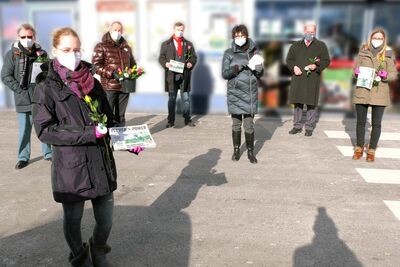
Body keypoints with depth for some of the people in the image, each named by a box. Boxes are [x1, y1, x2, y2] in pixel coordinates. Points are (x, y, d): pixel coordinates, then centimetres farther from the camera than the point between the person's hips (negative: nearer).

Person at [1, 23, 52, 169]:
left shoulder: (42, 53, 6)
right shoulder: (12, 54, 2)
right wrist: (20, 90, -9)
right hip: (23, 99, -1)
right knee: (24, 129, 4)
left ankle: (48, 153, 23)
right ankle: (23, 157, 16)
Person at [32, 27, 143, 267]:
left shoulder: (92, 83, 7)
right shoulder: (47, 87, -6)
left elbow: (109, 120, 13)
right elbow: (44, 130, -12)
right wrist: (87, 134, -20)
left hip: (102, 162, 4)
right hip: (70, 166, -3)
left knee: (106, 220, 10)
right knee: (73, 220, 14)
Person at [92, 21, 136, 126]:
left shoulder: (126, 47, 18)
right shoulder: (101, 46, 1)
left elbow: (132, 64, 28)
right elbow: (95, 65, -7)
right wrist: (111, 73, -19)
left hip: (125, 87, 5)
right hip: (109, 87, -5)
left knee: (120, 115, 12)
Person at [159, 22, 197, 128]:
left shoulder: (188, 44, 14)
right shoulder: (166, 44, 9)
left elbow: (194, 57, 13)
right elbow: (161, 58, 6)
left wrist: (191, 63, -8)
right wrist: (165, 64, -14)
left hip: (185, 75, 1)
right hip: (172, 75, -1)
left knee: (186, 98, 4)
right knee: (172, 98, 3)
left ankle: (187, 119, 14)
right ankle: (171, 121, 11)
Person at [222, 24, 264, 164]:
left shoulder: (254, 51, 5)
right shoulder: (229, 53, 0)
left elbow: (259, 75, 9)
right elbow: (224, 74, -2)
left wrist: (259, 69, -14)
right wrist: (236, 68, -18)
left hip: (250, 92, 1)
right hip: (235, 93, -1)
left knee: (249, 124, 0)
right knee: (236, 123, 7)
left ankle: (250, 151, 12)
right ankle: (236, 149, 21)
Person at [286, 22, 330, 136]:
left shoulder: (321, 45, 9)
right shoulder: (296, 45, 15)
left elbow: (326, 61, 5)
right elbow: (289, 59, 14)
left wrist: (316, 66, -13)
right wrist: (294, 67, -6)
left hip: (312, 79, -2)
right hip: (298, 78, 2)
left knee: (311, 103, -1)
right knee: (297, 103, 5)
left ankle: (309, 127, 8)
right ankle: (297, 126, 16)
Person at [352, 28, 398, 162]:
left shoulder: (388, 54, 3)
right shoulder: (363, 52, 7)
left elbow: (393, 74, 3)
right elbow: (355, 68, 13)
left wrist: (385, 75, -18)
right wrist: (356, 72, -10)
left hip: (379, 93, -1)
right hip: (362, 91, 1)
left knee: (376, 123, 3)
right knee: (361, 122, 8)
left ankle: (371, 151, 16)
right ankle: (359, 148, 22)